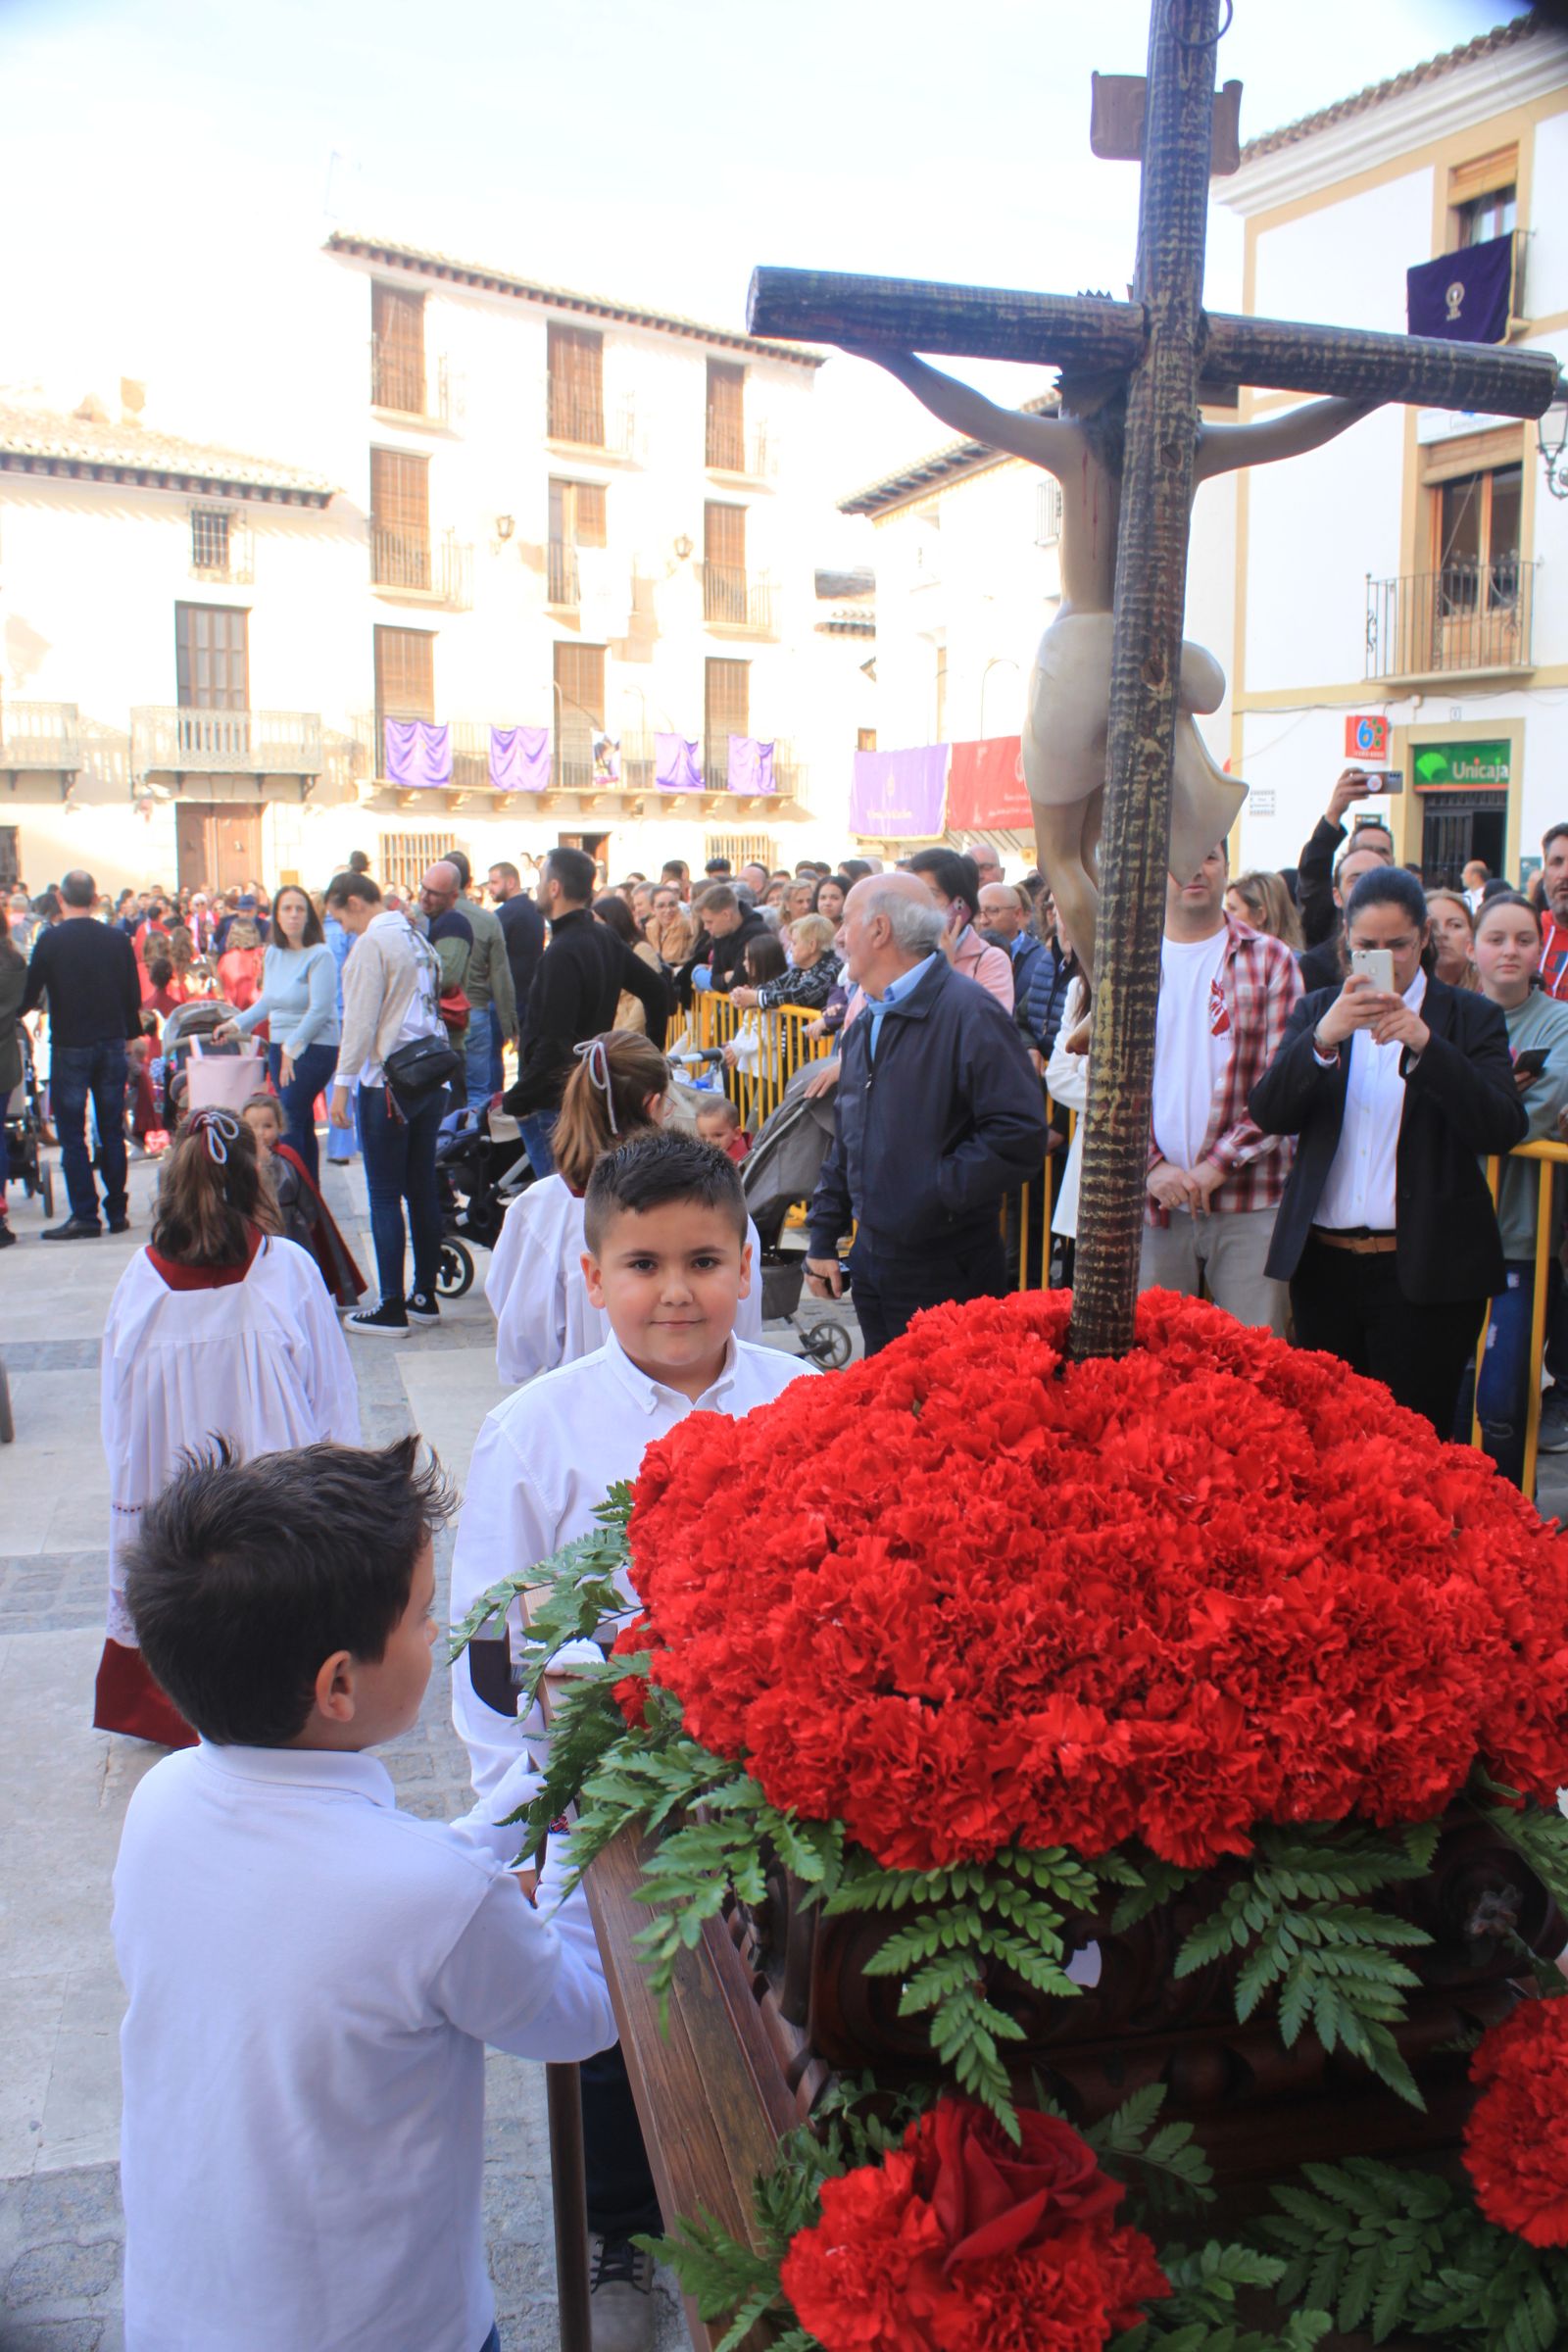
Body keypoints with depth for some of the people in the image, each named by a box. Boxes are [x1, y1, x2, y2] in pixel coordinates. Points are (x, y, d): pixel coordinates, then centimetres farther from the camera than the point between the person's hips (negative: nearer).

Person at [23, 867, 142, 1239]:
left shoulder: (50, 940, -9)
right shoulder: (118, 939, 0)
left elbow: (29, 996, -5)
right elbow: (134, 996, 5)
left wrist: (28, 1006, 17)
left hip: (70, 1045, -3)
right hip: (112, 1044, 3)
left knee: (72, 1134, 2)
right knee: (112, 1131, 10)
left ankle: (85, 1215, -1)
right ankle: (117, 1212, 12)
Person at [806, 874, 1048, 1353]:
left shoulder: (970, 1013, -16)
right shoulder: (864, 1025, 13)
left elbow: (1019, 1137, -24)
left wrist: (931, 1196, -22)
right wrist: (823, 1239, 17)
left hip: (947, 1276, -8)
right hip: (872, 1262, 8)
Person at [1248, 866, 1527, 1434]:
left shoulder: (1470, 1019, 2)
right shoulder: (1317, 1012, 10)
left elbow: (1502, 1130, -12)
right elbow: (1268, 1114, -3)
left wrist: (1425, 1044, -23)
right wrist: (1322, 1039, -20)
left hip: (1424, 1271, -3)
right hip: (1323, 1264, 3)